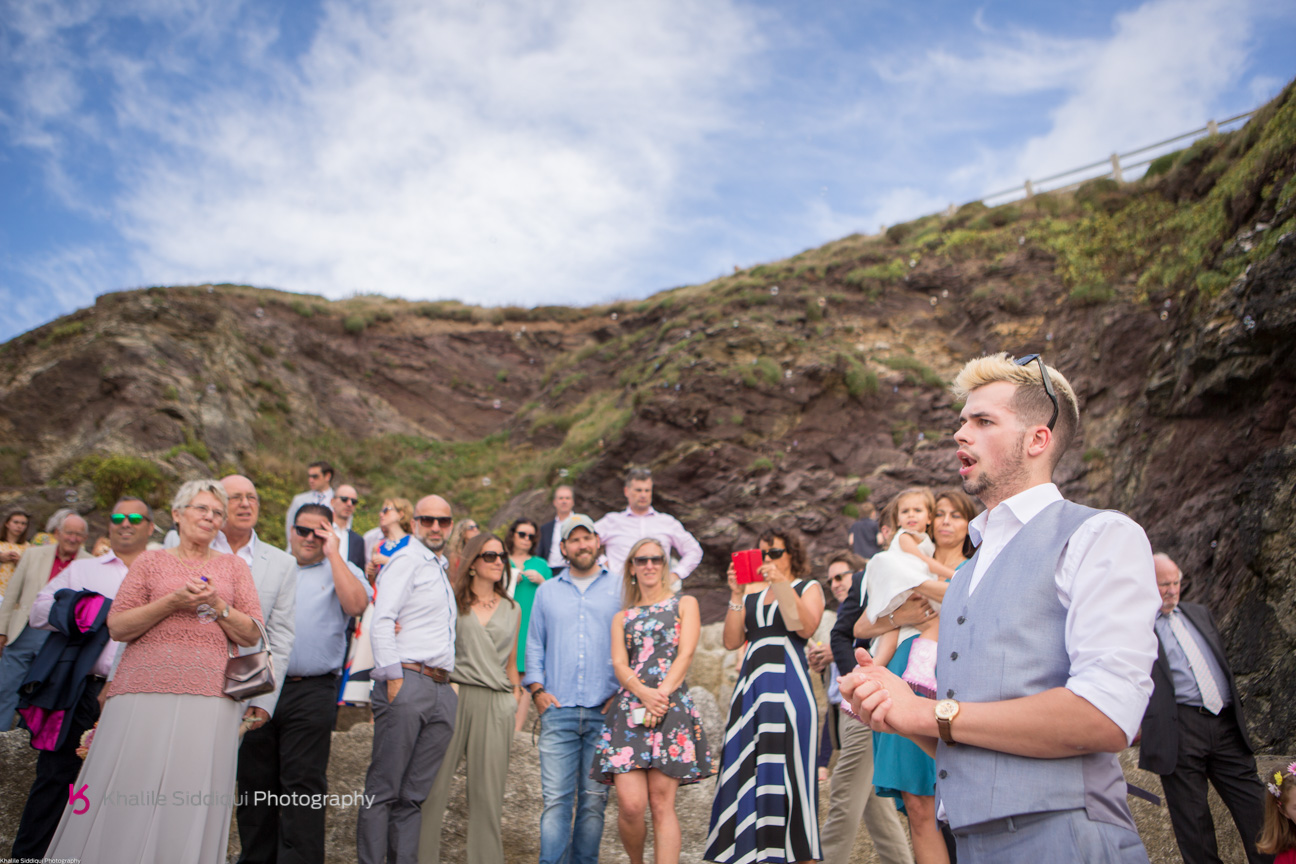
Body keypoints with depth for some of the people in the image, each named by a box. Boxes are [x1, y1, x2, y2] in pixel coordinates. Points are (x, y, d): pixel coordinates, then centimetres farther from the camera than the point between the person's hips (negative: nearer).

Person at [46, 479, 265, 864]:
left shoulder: (234, 566, 15)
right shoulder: (151, 561, 13)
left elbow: (252, 634, 10)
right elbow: (117, 627, 4)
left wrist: (218, 605, -6)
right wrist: (172, 602, -9)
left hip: (209, 697, 0)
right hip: (145, 691, 0)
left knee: (190, 805, -4)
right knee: (127, 797, -4)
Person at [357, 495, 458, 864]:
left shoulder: (442, 571, 23)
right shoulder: (406, 561, -1)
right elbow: (382, 622, -10)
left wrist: (449, 680, 13)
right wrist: (393, 677, -15)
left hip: (442, 689, 7)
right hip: (408, 682, -7)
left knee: (415, 793, 7)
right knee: (384, 789, -4)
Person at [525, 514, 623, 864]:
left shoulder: (619, 589, 9)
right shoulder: (547, 591, 15)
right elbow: (534, 645, 16)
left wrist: (623, 692, -2)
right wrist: (537, 689, 3)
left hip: (603, 712, -1)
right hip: (558, 710, 1)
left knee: (594, 799, 3)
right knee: (556, 799, -4)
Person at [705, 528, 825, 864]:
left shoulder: (808, 587, 11)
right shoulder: (752, 593, 18)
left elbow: (805, 628, -9)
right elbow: (732, 641, 8)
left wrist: (782, 585, -15)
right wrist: (736, 595, 0)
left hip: (788, 683, -4)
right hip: (751, 683, 4)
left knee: (786, 768, -6)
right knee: (746, 769, 2)